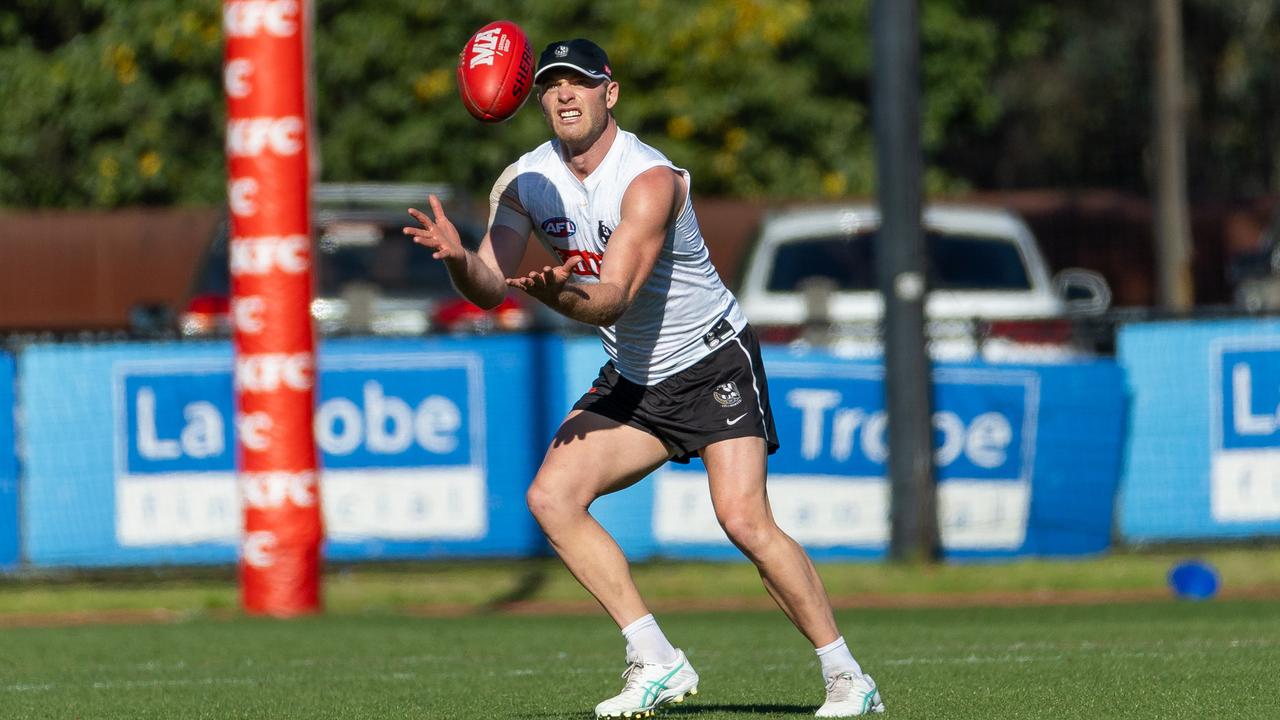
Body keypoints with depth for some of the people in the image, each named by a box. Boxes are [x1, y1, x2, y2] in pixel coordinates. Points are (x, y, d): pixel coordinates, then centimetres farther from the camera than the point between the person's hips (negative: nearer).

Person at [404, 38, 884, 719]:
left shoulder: (649, 178, -24)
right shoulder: (525, 182, -3)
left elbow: (612, 300, -33)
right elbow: (489, 286, -8)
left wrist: (556, 294, -54)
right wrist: (458, 257, -31)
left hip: (714, 361, -7)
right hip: (633, 379, 7)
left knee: (744, 519, -21)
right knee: (551, 497, -11)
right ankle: (655, 663, -7)